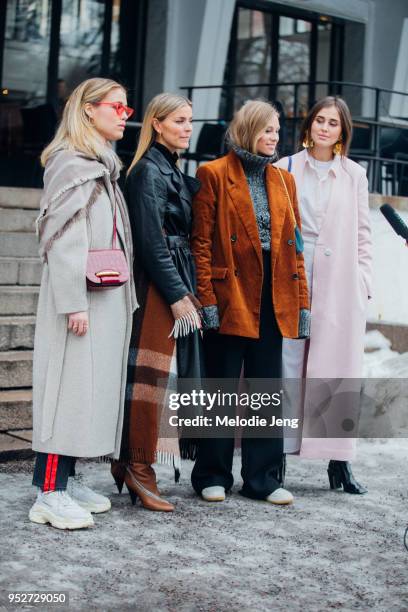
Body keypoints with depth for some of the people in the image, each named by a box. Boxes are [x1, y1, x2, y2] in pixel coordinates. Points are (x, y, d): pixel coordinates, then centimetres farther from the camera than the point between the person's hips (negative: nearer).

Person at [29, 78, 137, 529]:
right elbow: (63, 238, -18)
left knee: (93, 386, 10)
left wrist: (121, 298, 17)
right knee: (70, 386, -9)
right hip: (81, 298, -9)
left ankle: (65, 478, 17)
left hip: (107, 298, 9)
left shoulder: (102, 166, 19)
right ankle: (49, 493, -5)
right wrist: (73, 302, -22)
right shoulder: (73, 164, -10)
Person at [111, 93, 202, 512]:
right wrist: (178, 295, -18)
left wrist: (186, 290, 15)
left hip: (174, 283, 9)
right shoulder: (148, 171, -10)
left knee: (156, 374, 11)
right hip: (158, 287, -9)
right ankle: (139, 469, 1)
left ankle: (129, 462, 18)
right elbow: (151, 240, -17)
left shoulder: (171, 171, 19)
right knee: (151, 373, -6)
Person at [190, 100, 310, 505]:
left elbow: (294, 244, 13)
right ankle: (212, 476, 17)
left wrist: (302, 302, 7)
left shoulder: (283, 180, 14)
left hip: (274, 300, 5)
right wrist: (206, 300, -14)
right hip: (230, 296, -5)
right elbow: (201, 242, -7)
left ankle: (262, 478, 18)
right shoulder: (214, 174, -2)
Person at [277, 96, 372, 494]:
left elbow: (362, 233, 13)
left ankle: (338, 461, 6)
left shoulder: (354, 175, 12)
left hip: (340, 283, 1)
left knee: (338, 368, 1)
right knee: (287, 367, -1)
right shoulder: (285, 169, 8)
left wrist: (363, 282, 5)